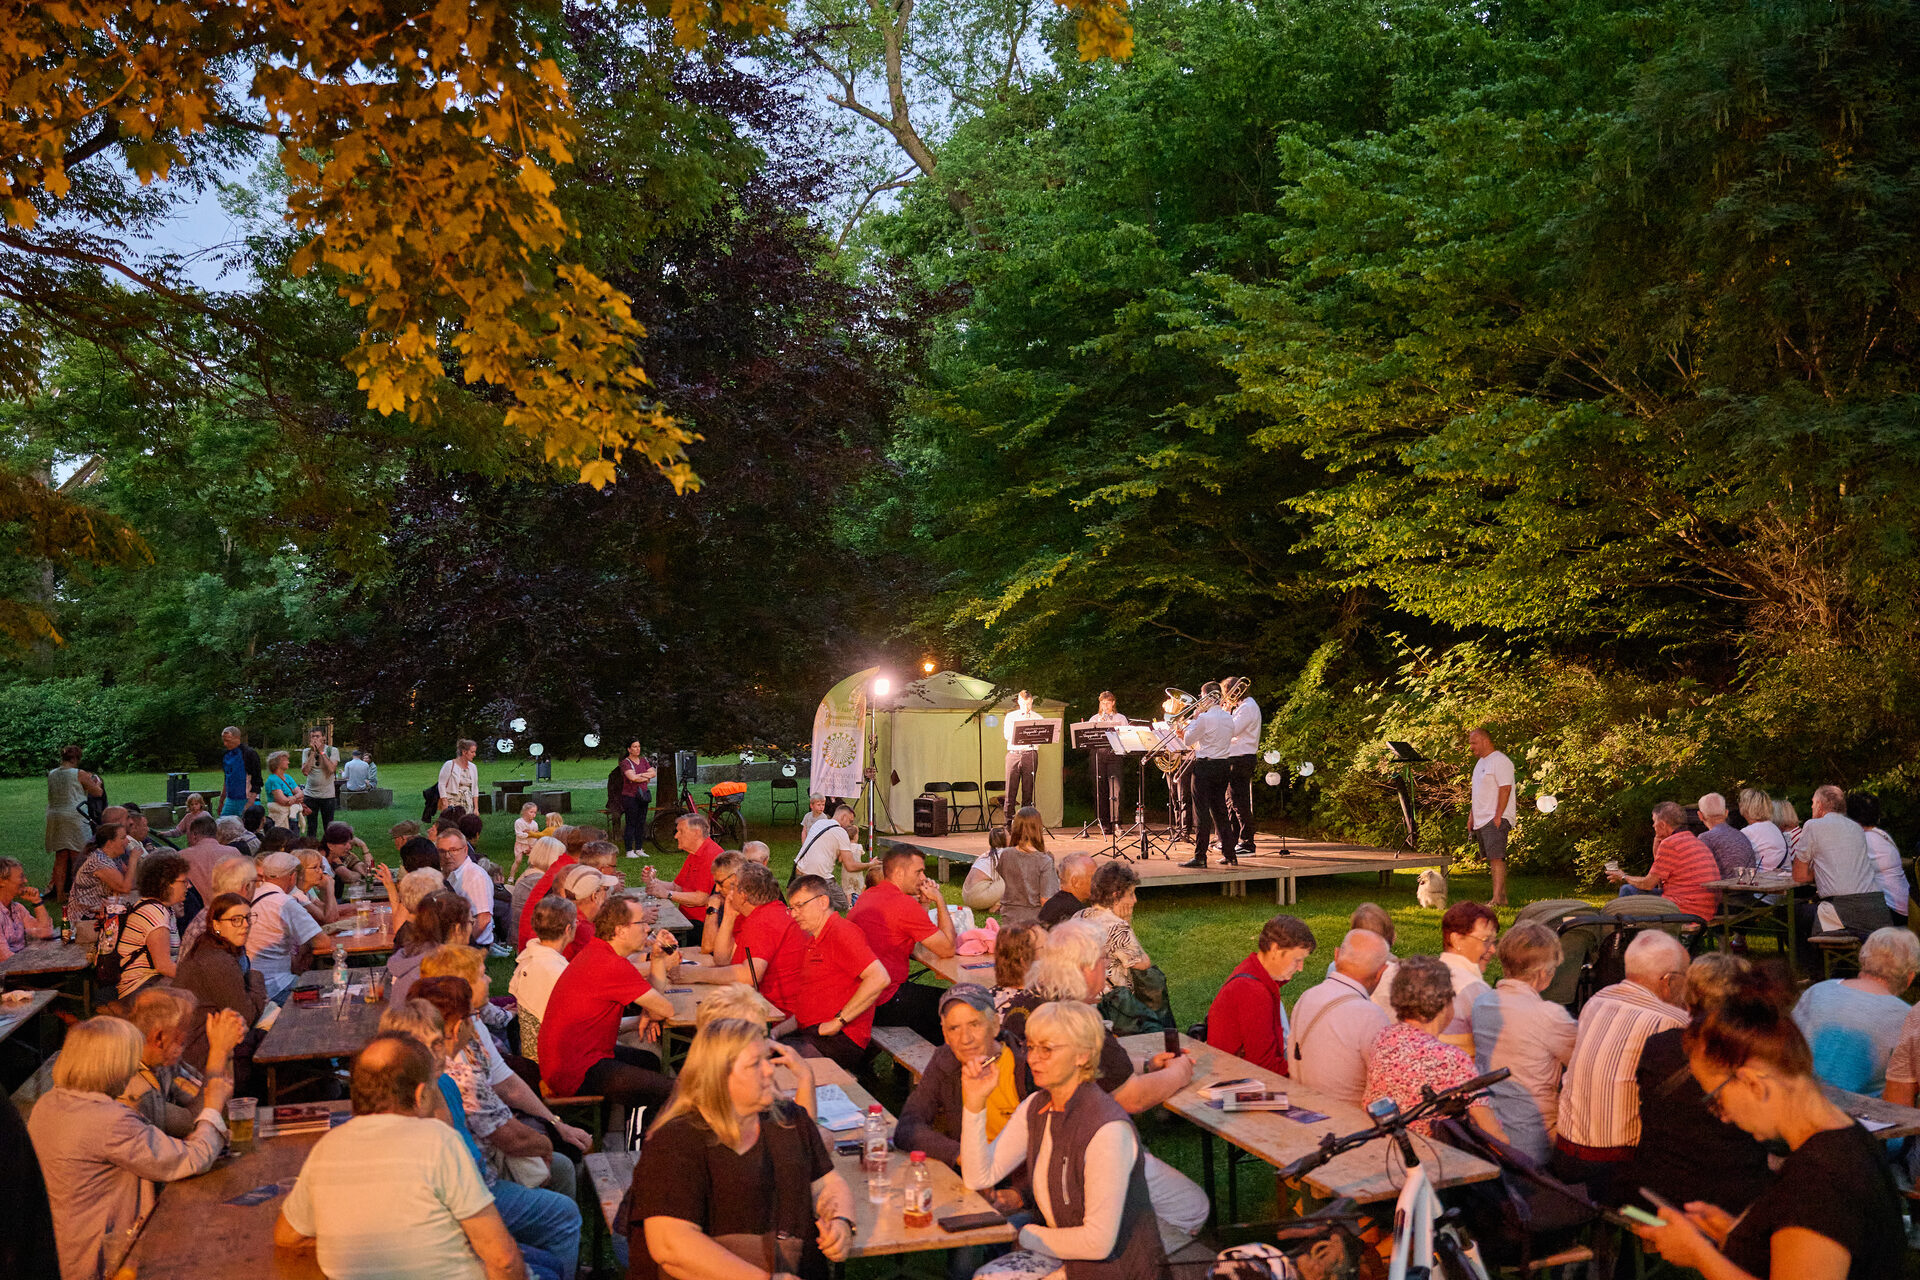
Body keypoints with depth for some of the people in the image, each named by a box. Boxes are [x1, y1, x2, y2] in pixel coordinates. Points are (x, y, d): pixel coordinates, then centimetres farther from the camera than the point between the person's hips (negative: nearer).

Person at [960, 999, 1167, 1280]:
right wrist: (974, 1101, -14)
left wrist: (1025, 1235, -10)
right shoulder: (1036, 1107, 0)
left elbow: (1098, 1243, -24)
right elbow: (979, 1176, -4)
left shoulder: (1108, 1130, -26)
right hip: (1061, 1251, 7)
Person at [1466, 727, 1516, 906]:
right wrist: (1471, 815, 21)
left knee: (1496, 858, -16)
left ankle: (1497, 899, -21)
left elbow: (1505, 789, -17)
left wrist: (1497, 816, -21)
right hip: (1481, 820, 10)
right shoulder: (1480, 762, 20)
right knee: (1492, 859, 9)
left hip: (1496, 819, -10)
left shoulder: (1500, 761, -10)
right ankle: (1502, 897, 14)